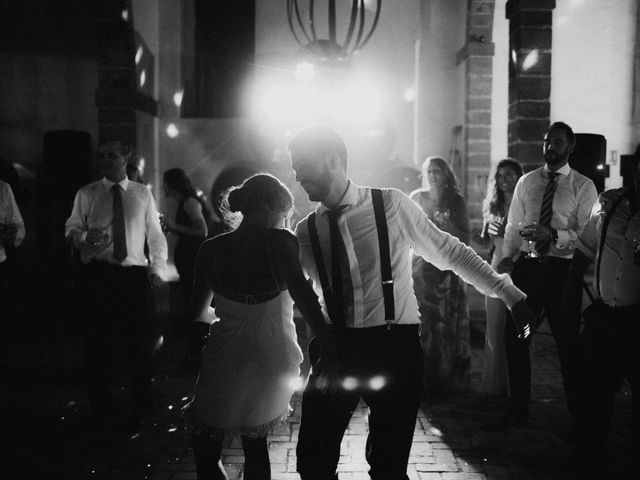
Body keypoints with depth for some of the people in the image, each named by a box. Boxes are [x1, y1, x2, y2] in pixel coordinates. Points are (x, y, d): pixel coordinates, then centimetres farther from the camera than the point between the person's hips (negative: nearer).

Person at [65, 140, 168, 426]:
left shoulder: (143, 194, 10)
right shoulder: (87, 194, 8)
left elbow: (155, 235, 12)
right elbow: (71, 230, 8)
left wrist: (158, 268, 1)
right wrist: (84, 236, -16)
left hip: (134, 274, 0)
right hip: (96, 274, 0)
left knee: (139, 343, 4)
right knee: (97, 342, 4)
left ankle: (142, 409, 20)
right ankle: (101, 411, 19)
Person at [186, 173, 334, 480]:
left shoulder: (212, 250, -3)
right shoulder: (279, 242, -10)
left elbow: (198, 311, 5)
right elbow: (302, 294, -24)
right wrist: (328, 345, -22)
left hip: (226, 364, -1)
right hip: (275, 363, 1)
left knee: (205, 449, 16)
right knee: (255, 443, 23)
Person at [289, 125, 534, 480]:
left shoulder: (391, 205, -4)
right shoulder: (305, 231, 4)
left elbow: (448, 251, 2)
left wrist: (508, 291, 1)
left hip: (394, 347, -2)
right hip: (335, 348, 3)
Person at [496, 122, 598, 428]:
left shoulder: (583, 187, -1)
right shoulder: (526, 182, 11)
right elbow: (513, 226, 11)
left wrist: (554, 235, -23)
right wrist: (507, 256, -5)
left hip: (562, 268, -4)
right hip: (526, 265, 4)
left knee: (568, 343, 5)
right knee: (515, 337, 8)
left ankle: (579, 415, 21)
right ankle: (518, 411, 23)